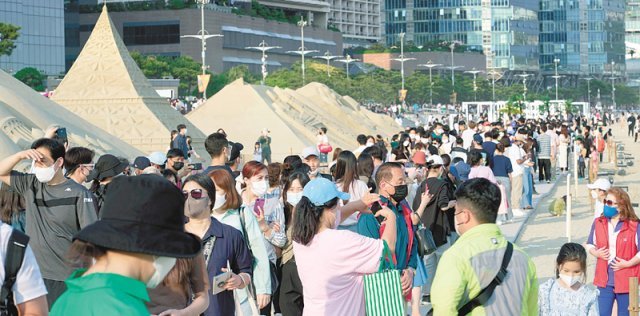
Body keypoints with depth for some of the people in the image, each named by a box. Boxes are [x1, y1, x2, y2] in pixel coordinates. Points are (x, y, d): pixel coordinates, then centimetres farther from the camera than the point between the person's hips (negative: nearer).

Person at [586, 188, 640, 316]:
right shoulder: (598, 223, 2)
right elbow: (590, 244, 14)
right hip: (604, 280, 3)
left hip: (626, 281, -3)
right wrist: (596, 253, -7)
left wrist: (628, 263, -16)